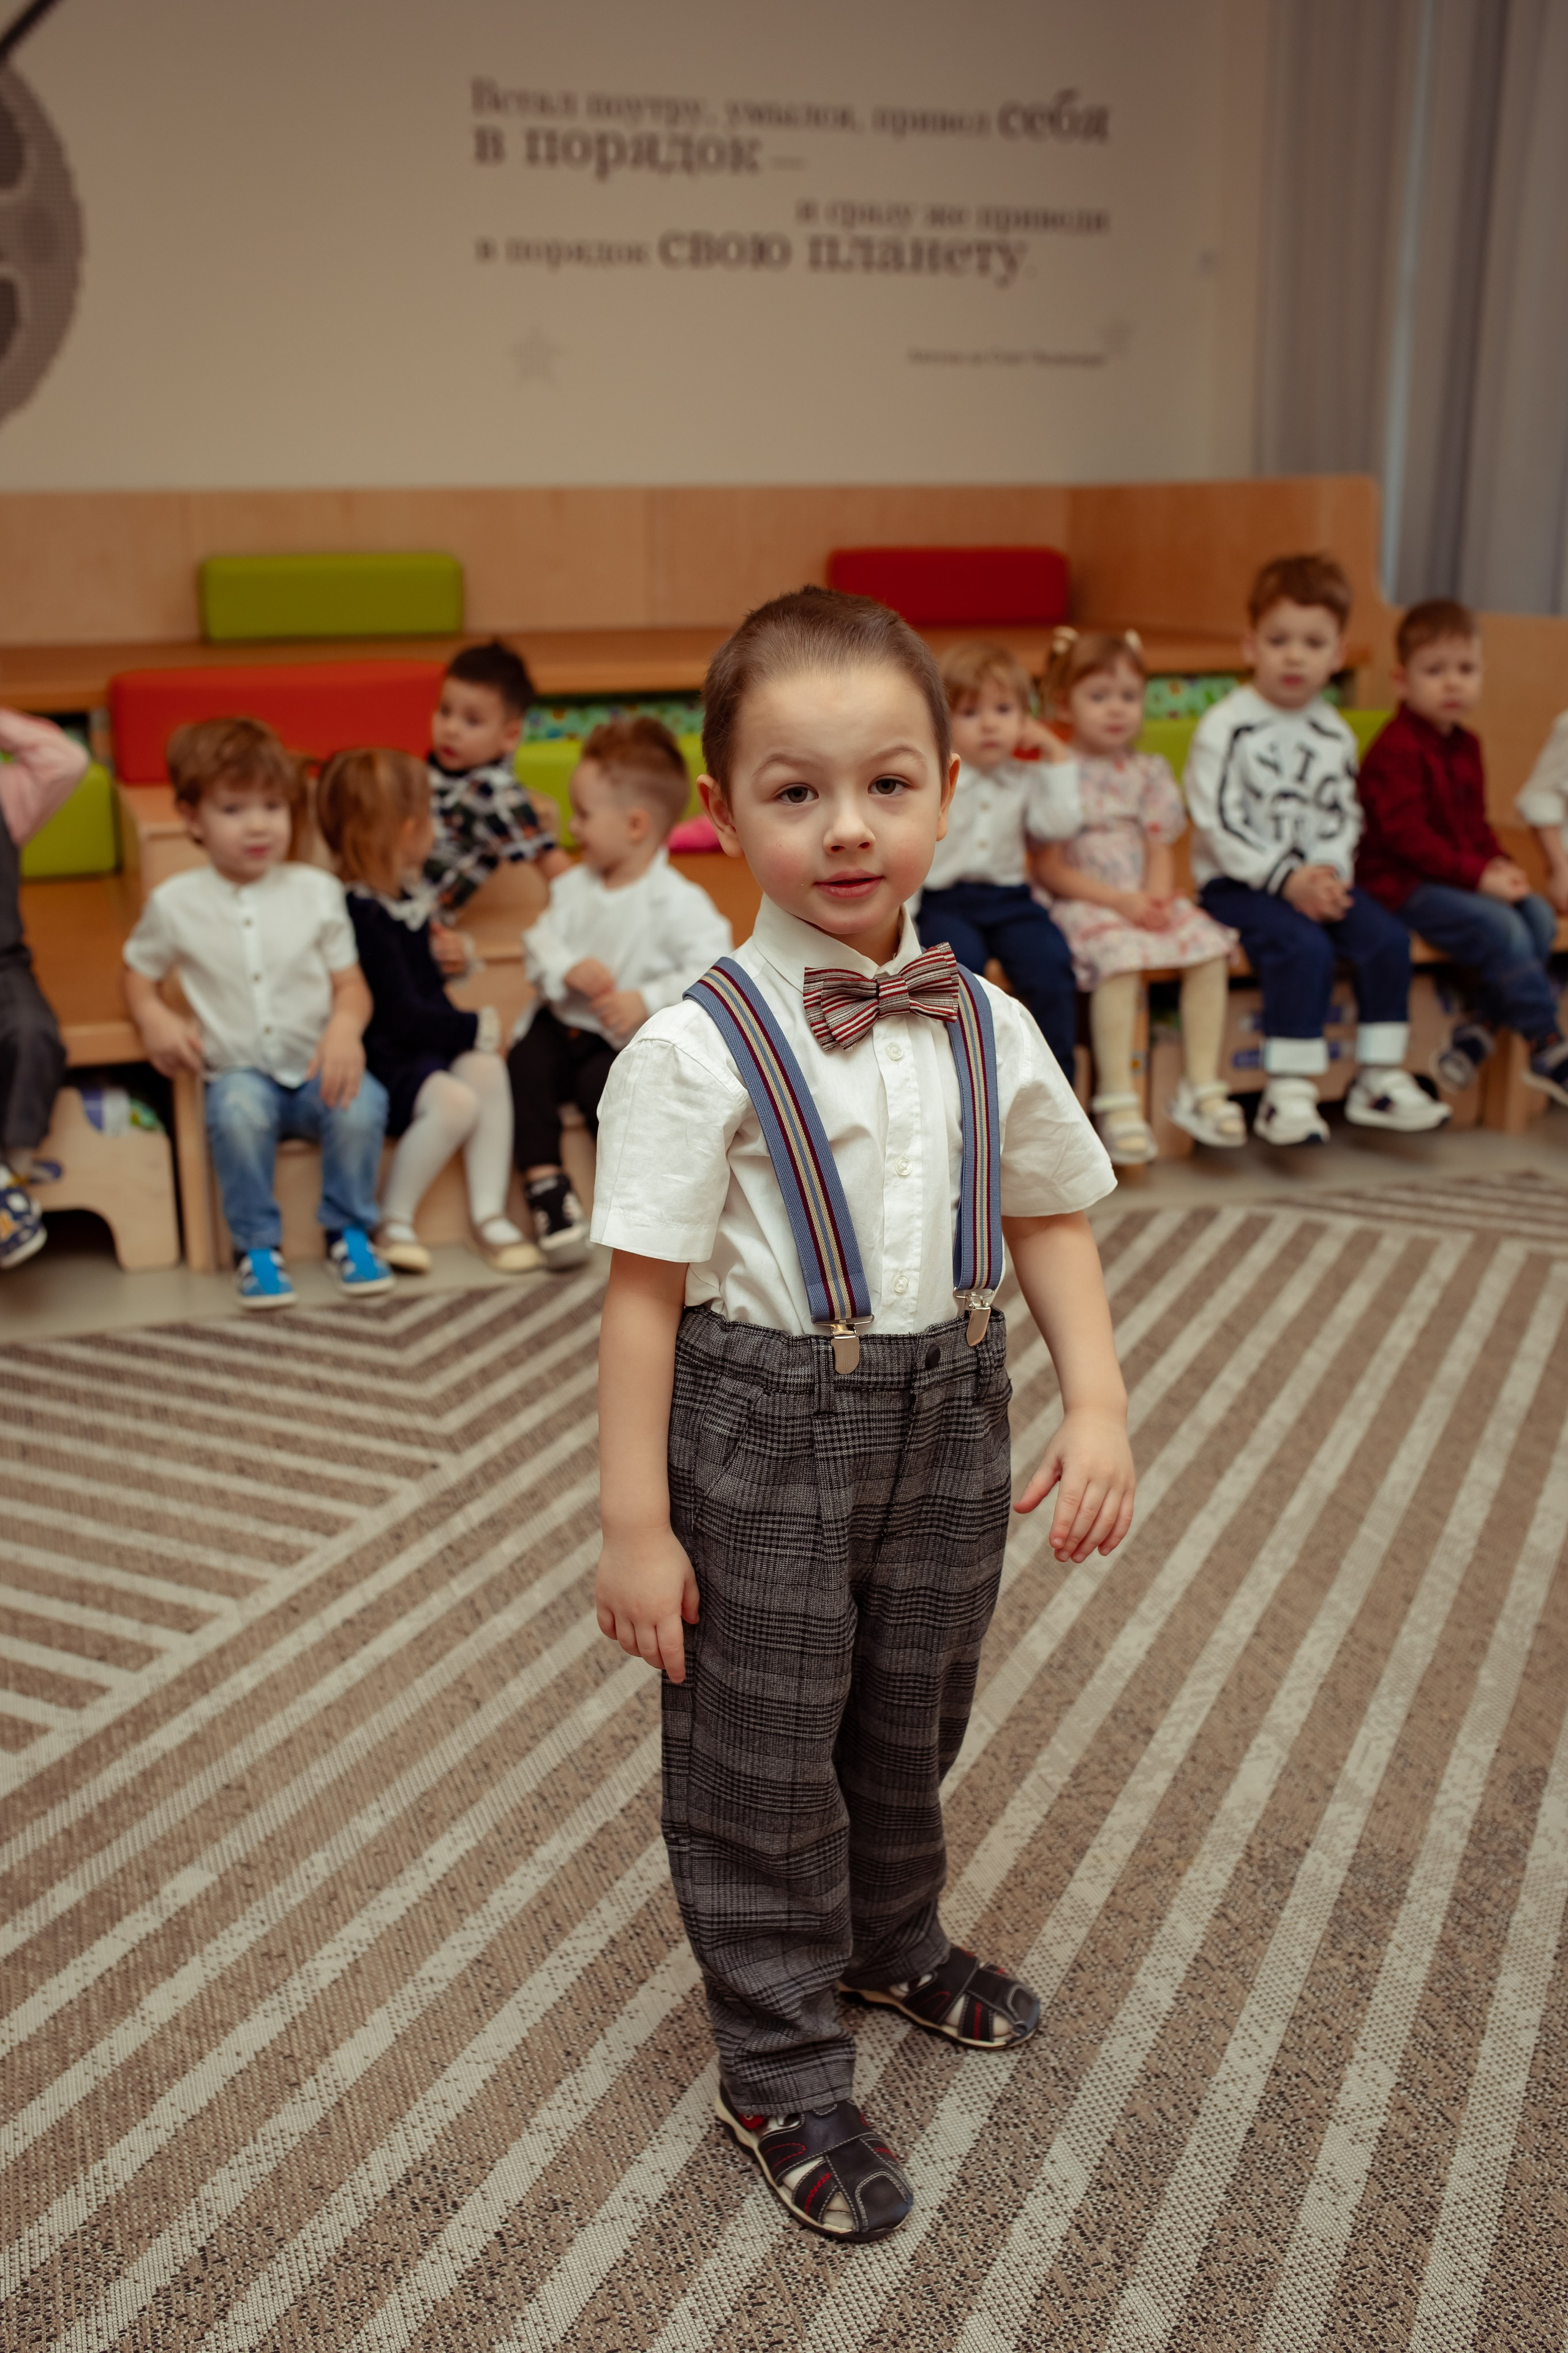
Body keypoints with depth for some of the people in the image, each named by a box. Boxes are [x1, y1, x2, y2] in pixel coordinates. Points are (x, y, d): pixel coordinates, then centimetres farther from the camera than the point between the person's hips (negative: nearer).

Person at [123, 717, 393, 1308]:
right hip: (239, 1071, -1)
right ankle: (257, 1244, -14)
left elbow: (350, 983, 4)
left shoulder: (317, 891, 4)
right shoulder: (176, 904, 2)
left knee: (362, 1105, -32)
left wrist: (346, 1027, -19)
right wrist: (154, 1019, -7)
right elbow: (138, 972, 16)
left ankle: (349, 1231, -7)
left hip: (317, 1067, 1)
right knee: (237, 1112, -36)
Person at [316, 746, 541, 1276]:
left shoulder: (406, 902, 11)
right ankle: (393, 1223, -10)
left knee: (486, 1068, -16)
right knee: (454, 1100, -28)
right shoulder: (361, 914, -20)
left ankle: (489, 1213, -12)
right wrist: (475, 1028, -12)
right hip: (381, 1059, -9)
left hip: (427, 1047, 9)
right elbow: (399, 1014, -21)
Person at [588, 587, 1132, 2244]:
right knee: (759, 1758, 10)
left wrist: (1098, 1403, -4)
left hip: (947, 1415, 5)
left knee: (913, 1716, 24)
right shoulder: (697, 1050, -18)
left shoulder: (988, 1029, -3)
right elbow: (646, 1290, -15)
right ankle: (780, 2067, 33)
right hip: (761, 1432, -4)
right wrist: (636, 1524, -14)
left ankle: (893, 1938, 54)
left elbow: (1050, 1220, 7)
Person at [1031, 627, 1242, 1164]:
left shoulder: (1148, 772, 12)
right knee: (1120, 957, -34)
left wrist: (1157, 895, -13)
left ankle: (1202, 1087, -11)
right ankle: (1118, 1101, -29)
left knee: (1210, 947, -18)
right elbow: (1048, 868, -9)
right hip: (1081, 904, -6)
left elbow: (1159, 849, 10)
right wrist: (1118, 900, -17)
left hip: (1145, 902, 6)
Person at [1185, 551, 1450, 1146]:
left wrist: (1329, 872, -10)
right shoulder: (1225, 727, -8)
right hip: (1236, 880, -6)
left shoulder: (1335, 733, 10)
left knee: (1387, 940, -14)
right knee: (1304, 948, -30)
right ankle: (1286, 1094, -23)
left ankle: (1379, 1078, -2)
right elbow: (1216, 823, -14)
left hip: (1317, 877, 6)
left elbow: (1343, 817, 11)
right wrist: (1286, 879, -20)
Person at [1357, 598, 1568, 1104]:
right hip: (1402, 885, -9)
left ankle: (1479, 1029, -5)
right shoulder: (1396, 750, -14)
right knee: (1501, 928, -24)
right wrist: (1477, 875, -22)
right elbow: (1407, 835, -21)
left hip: (1456, 878, 9)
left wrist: (1500, 864, 0)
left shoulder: (1465, 745, 15)